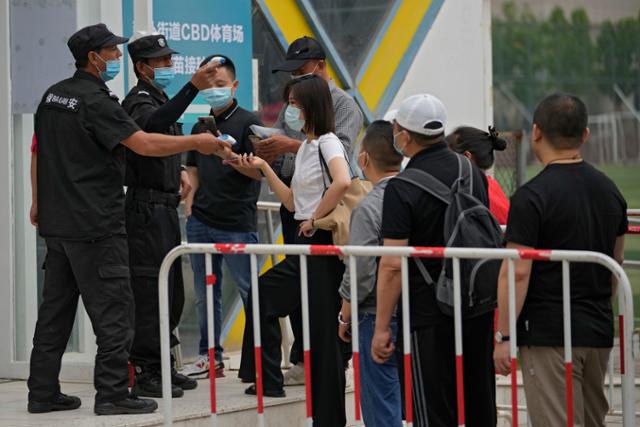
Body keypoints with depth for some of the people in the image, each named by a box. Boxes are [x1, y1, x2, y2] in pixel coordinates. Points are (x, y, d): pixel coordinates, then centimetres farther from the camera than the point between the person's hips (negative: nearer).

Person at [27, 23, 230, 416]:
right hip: (95, 223, -9)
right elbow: (144, 144, -21)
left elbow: (39, 150, 20)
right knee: (113, 309, -4)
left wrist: (40, 204, 28)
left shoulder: (53, 96, 12)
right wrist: (197, 143, -14)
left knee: (56, 308, 11)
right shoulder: (96, 101, -15)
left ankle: (43, 392, 13)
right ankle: (112, 394, -4)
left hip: (58, 222, 9)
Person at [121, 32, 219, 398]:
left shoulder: (160, 99, 19)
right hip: (147, 209, -10)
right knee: (150, 290, -10)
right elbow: (152, 126, -38)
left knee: (171, 292, 14)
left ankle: (161, 366, 21)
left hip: (165, 208, 10)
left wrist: (179, 171, 12)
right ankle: (145, 373, -8)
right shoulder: (140, 101, -12)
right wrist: (193, 88, -48)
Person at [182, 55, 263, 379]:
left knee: (251, 291, -3)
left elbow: (258, 170, -10)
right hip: (201, 222, 7)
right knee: (205, 293, 11)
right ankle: (209, 356, 19)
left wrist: (230, 157, -25)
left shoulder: (247, 122, -3)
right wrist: (190, 204, 9)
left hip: (237, 222, -6)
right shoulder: (200, 127, 16)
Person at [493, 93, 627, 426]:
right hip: (599, 332, 7)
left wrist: (502, 336, -12)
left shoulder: (532, 197, -13)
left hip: (549, 335, -7)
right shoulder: (609, 190, 10)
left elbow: (517, 272, -16)